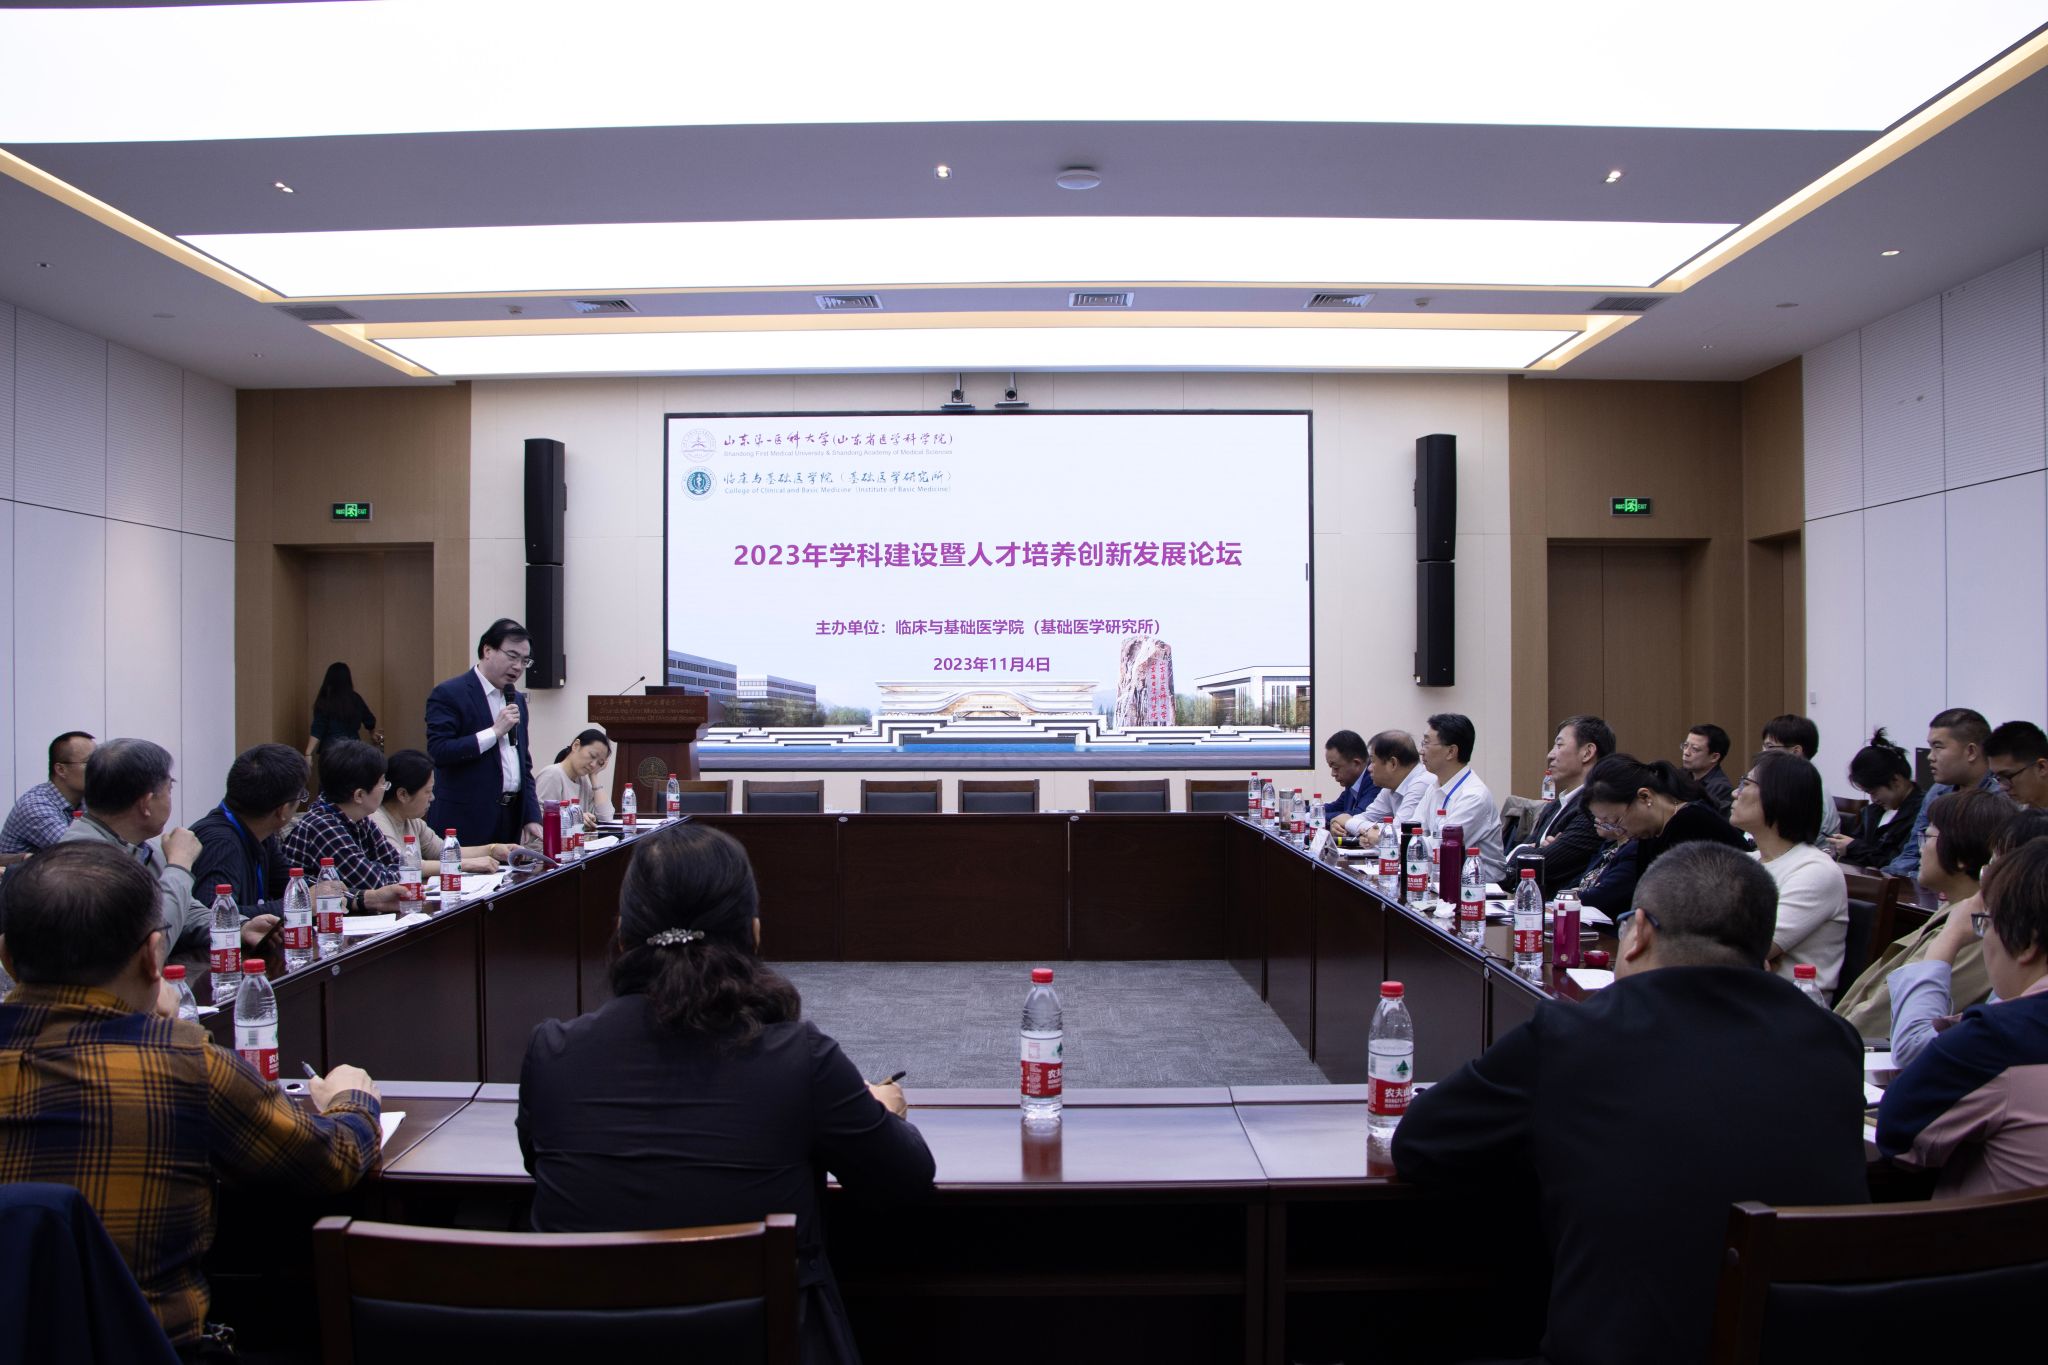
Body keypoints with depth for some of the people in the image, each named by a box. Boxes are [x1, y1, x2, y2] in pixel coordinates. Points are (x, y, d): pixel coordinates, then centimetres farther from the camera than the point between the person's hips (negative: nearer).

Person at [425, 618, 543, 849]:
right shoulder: (448, 694, -6)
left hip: (511, 819, 6)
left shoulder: (517, 699, 16)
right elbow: (438, 752, -17)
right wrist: (494, 731, -16)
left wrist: (532, 818, 10)